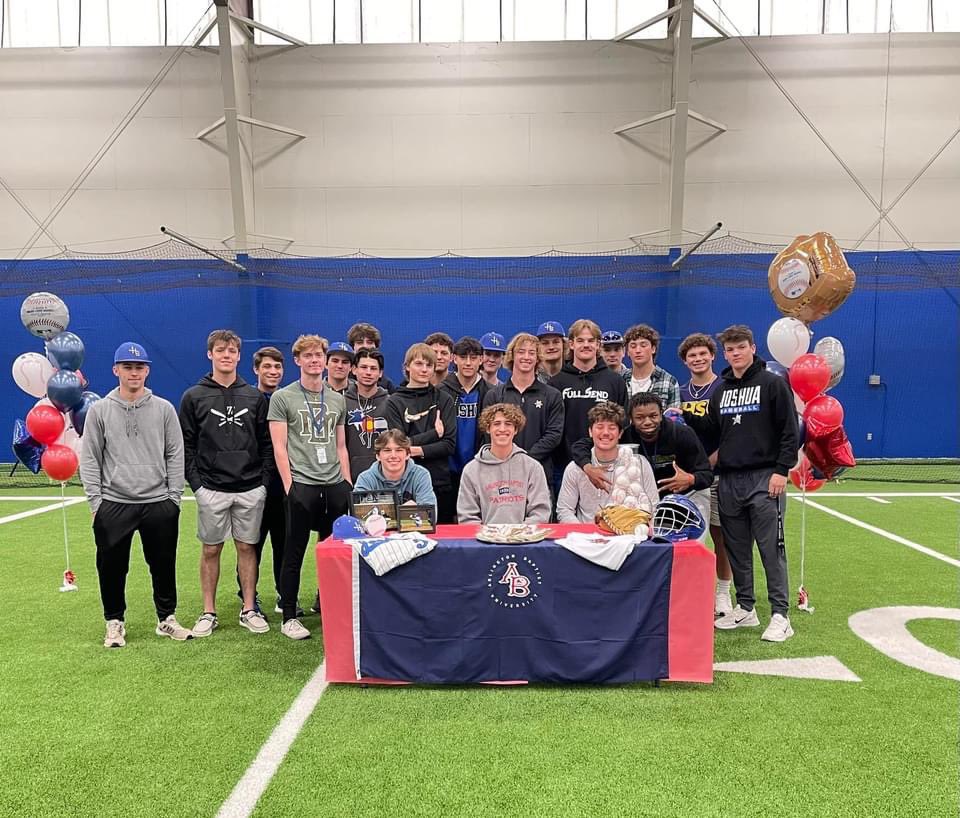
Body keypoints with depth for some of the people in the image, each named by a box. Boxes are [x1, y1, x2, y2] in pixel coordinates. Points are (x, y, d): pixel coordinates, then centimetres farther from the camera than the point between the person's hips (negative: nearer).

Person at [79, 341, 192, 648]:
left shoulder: (164, 408, 4)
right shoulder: (99, 410, 2)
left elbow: (175, 455, 4)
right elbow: (89, 459, 2)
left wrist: (174, 497, -1)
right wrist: (95, 501, -4)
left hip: (159, 504, 1)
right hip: (113, 505, 0)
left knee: (164, 565, 10)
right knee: (112, 567, 7)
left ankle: (166, 619, 26)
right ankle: (114, 622, 25)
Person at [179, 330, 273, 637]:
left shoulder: (255, 397, 7)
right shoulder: (193, 397, 2)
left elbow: (266, 443, 7)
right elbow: (187, 445, 1)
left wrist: (265, 479, -1)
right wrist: (196, 482, -7)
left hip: (251, 488, 1)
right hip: (211, 489, -1)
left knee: (247, 547, 8)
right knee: (210, 550, 7)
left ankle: (249, 609, 18)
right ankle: (208, 613, 19)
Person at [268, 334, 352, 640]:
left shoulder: (338, 400, 15)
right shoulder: (282, 397, 2)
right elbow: (279, 447, -3)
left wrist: (347, 484, 10)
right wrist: (289, 486, -9)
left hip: (335, 485, 4)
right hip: (302, 485, -4)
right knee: (295, 552, 3)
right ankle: (289, 617, 14)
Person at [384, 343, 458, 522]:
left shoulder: (444, 400, 7)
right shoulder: (394, 402, 3)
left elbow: (450, 444, -2)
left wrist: (417, 450, -13)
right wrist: (434, 432, -6)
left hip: (440, 482, 1)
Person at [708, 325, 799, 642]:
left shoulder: (773, 384, -1)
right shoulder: (720, 391, 15)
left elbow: (790, 431, -6)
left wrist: (782, 470, -12)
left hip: (764, 479, -5)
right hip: (728, 480, 5)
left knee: (772, 548, -3)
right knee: (737, 549, 10)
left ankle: (780, 615, 4)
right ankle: (745, 608, 21)